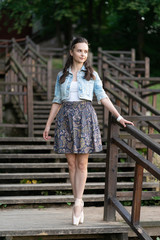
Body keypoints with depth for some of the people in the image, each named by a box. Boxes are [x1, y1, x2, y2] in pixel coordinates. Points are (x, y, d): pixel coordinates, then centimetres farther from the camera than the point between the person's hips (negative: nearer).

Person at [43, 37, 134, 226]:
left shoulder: (92, 75, 7)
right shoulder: (62, 75, 10)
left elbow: (103, 97, 4)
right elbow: (57, 102, 12)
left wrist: (119, 117, -4)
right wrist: (48, 124, 9)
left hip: (85, 117, -1)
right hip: (66, 118, 1)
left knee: (82, 163, -4)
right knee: (71, 163, 1)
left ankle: (78, 203, 0)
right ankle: (78, 204, 7)